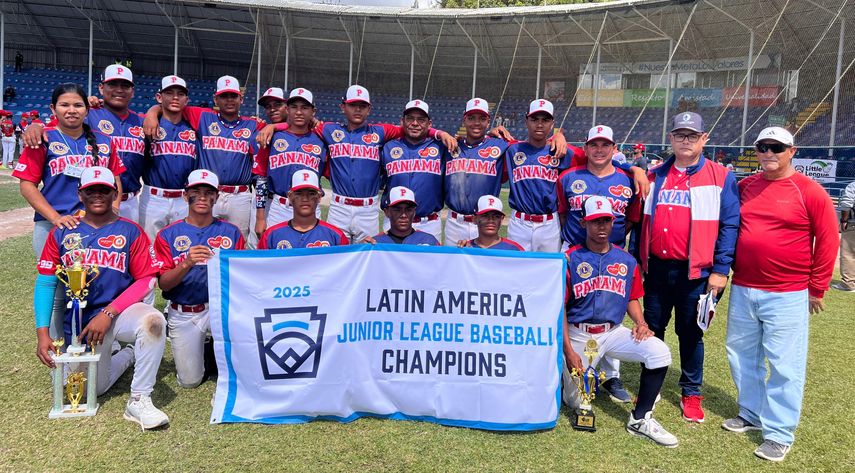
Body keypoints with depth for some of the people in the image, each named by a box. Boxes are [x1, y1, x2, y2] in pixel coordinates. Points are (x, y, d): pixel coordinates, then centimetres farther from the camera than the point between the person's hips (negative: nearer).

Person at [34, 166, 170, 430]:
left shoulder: (131, 232, -2)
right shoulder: (61, 233, 5)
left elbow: (146, 280, -8)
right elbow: (45, 283, 3)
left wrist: (108, 313, -18)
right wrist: (42, 332, -7)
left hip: (119, 313, -2)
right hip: (79, 322, 3)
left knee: (153, 320, -36)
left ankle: (139, 401, -23)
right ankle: (128, 355, 36)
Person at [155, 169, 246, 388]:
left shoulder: (231, 232, 2)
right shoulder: (168, 235, 1)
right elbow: (163, 283, -8)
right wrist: (187, 264, -26)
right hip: (183, 315, 1)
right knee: (190, 381, 4)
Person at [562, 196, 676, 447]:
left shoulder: (627, 261, 6)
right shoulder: (570, 259, -6)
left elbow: (632, 299, 17)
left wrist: (641, 323, -5)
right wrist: (568, 351, -12)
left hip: (613, 332, 3)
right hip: (579, 335, -3)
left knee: (659, 351, -22)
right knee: (576, 402, -5)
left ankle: (640, 419, -8)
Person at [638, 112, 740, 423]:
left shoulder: (721, 178, -2)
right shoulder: (655, 176, 10)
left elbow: (729, 225, -6)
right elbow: (641, 220, 12)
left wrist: (721, 269, -12)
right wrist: (637, 260, 7)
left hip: (695, 272, -3)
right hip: (656, 269, 4)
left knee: (690, 333, 8)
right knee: (652, 329, 12)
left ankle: (691, 394, 24)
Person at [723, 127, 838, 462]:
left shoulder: (809, 191, -7)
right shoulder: (743, 187, 7)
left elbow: (827, 240, -5)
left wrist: (816, 288, -3)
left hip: (788, 295, -5)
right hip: (742, 290, 5)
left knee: (784, 364, 1)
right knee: (741, 355, 14)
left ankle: (779, 434, 11)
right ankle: (751, 414, 31)